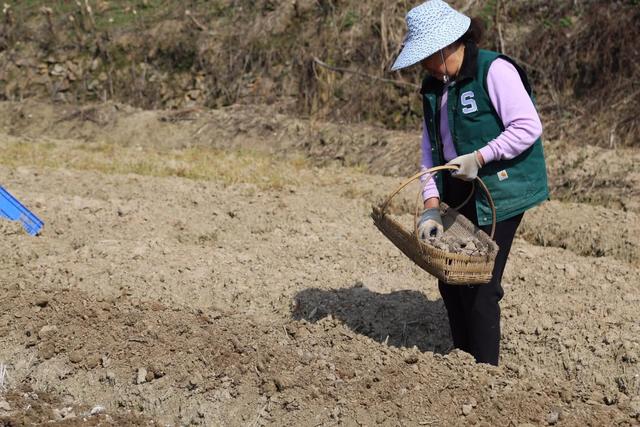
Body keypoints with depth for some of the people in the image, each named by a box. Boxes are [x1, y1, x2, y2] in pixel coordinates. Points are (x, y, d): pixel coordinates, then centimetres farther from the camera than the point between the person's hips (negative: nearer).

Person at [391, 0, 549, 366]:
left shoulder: (494, 71, -14)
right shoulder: (434, 87, 10)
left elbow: (528, 127, -19)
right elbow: (431, 147, 7)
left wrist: (479, 158, -22)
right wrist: (431, 205, -3)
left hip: (499, 194, -8)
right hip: (459, 194, 8)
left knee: (480, 286, -6)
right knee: (451, 281, 11)